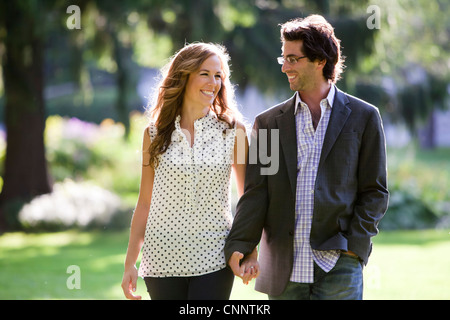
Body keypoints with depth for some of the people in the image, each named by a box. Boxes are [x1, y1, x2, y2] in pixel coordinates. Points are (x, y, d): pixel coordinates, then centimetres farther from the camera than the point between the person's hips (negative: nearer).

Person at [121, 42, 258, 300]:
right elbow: (145, 202, 8)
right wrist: (130, 263, 6)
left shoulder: (233, 131, 2)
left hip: (213, 260, -1)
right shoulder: (155, 134, 5)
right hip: (163, 259, 1)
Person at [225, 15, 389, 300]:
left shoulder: (363, 117, 5)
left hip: (338, 265, -3)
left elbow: (375, 192, 4)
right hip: (284, 270, 3)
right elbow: (256, 192, 5)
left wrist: (354, 245, -7)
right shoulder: (268, 122, 12)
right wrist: (239, 245, -10)